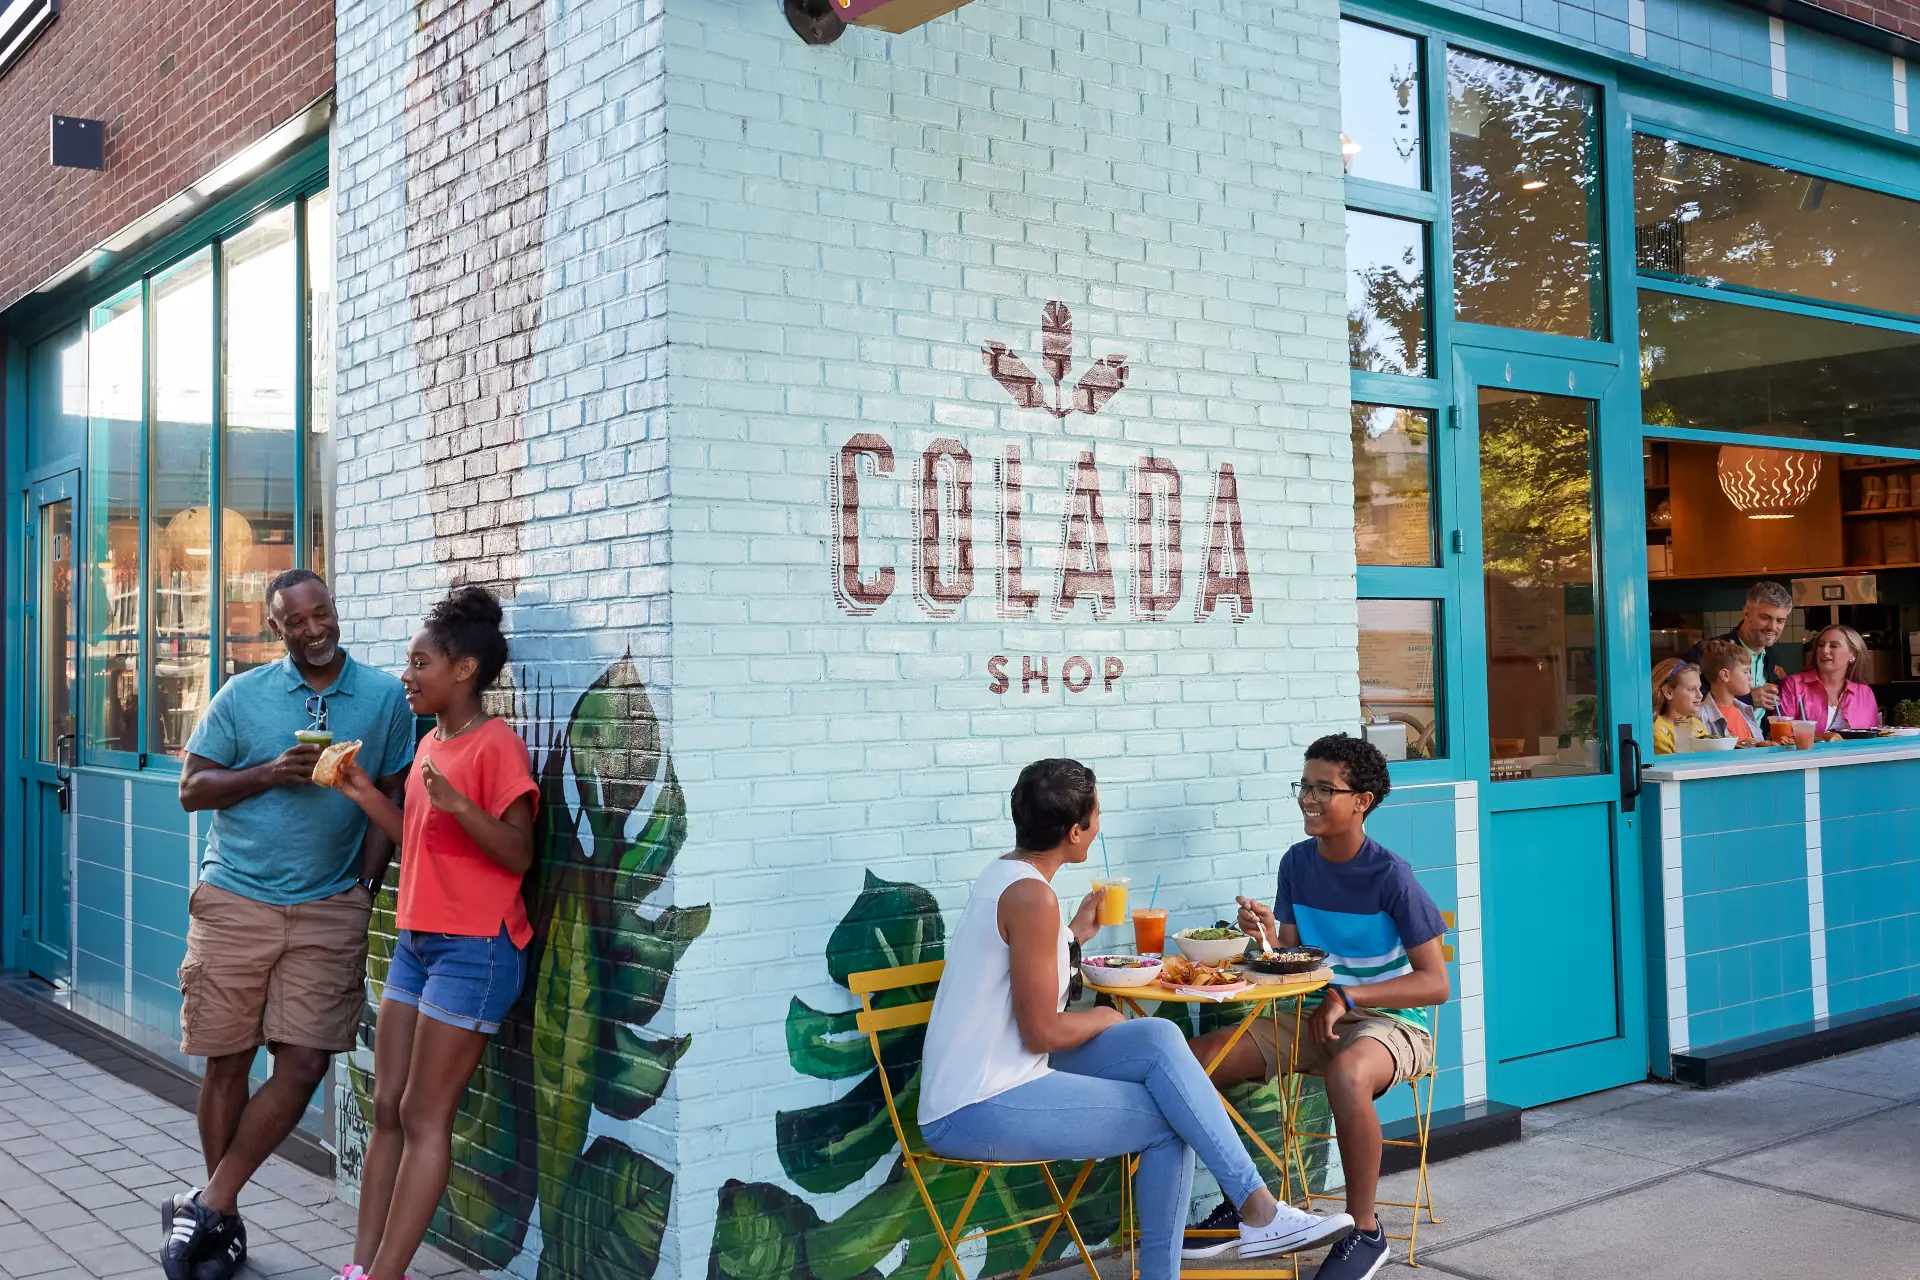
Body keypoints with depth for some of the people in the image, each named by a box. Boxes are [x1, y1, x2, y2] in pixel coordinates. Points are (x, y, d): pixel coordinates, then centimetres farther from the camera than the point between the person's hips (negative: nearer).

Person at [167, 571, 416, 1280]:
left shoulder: (384, 696, 4)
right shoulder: (242, 695, 3)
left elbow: (392, 799, 6)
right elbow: (192, 789, 4)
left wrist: (364, 886, -1)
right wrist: (270, 774, -12)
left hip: (329, 911, 0)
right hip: (235, 902, 0)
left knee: (303, 1065, -5)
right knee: (227, 1064, 4)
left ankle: (206, 1205, 10)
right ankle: (224, 1220, 20)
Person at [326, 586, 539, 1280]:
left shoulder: (496, 744, -14)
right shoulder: (430, 744, 13)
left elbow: (518, 855, -19)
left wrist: (456, 803, -32)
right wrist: (365, 794, 9)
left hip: (473, 950, -9)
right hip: (416, 942, 9)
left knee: (423, 1118, -3)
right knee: (386, 1109, 10)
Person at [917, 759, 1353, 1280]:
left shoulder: (1005, 874, 11)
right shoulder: (1032, 896, -20)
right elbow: (1042, 1031, -19)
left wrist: (1074, 933, 25)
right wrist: (1103, 1018, -1)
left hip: (991, 1077, 9)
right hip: (977, 1113, -9)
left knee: (1159, 1038, -3)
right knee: (1169, 1119, -8)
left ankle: (1256, 1204, -4)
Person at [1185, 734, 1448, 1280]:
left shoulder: (1391, 877, -15)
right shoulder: (1297, 863, 1)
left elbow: (1435, 984, -16)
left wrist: (1347, 997, -24)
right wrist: (1267, 934, -19)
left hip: (1391, 1021, -6)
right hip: (1314, 1018, 6)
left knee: (1346, 1073, -41)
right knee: (1193, 1061, -11)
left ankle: (1365, 1231, -19)